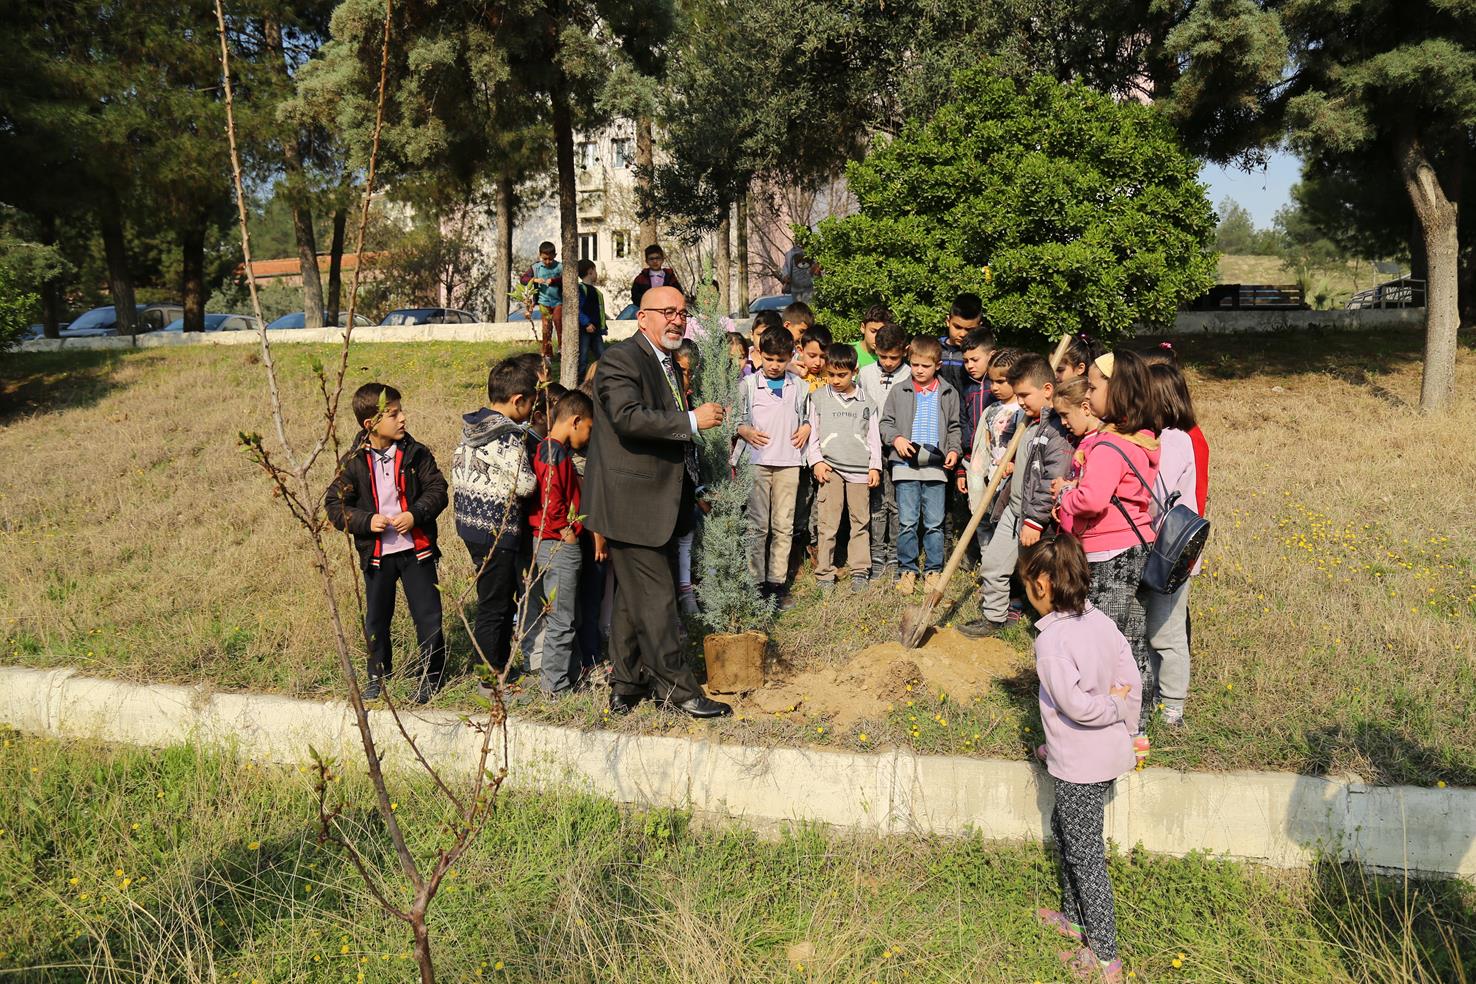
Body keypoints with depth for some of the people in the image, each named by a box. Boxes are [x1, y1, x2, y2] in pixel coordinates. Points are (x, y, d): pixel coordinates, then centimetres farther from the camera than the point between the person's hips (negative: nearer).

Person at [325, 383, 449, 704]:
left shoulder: (415, 453, -3)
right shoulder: (353, 462, -4)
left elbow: (437, 489, -2)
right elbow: (334, 505, -2)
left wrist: (415, 514, -18)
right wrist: (366, 521, -16)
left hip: (416, 548, 0)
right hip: (376, 554, 1)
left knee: (428, 615, 1)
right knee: (376, 619, 13)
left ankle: (432, 676, 17)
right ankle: (378, 675, 31)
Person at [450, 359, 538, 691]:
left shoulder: (471, 427, 7)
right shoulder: (508, 436, -20)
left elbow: (457, 469, 14)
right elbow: (526, 484, -22)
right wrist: (531, 474, -2)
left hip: (471, 524, 9)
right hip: (498, 531, -9)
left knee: (501, 599, 21)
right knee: (493, 607, 1)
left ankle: (501, 666, 34)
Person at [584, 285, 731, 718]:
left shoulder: (667, 363, 18)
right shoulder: (621, 358, -12)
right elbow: (628, 417, -28)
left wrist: (690, 495, 23)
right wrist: (692, 419, -26)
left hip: (659, 504, 10)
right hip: (632, 504, -10)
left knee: (633, 598, 16)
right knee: (655, 597, -5)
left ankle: (626, 684, 25)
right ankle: (676, 686, 4)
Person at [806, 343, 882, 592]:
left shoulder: (866, 400, 9)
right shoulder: (819, 398, 7)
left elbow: (874, 435, 11)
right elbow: (812, 432, 8)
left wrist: (875, 466, 5)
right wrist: (816, 461, -2)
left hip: (860, 469, 1)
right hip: (830, 467, -1)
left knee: (860, 521, 5)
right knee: (828, 523, -3)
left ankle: (860, 571, 15)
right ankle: (824, 574, 3)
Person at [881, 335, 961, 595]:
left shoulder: (948, 393, 9)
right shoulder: (899, 392, 5)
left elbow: (954, 427, 16)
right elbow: (885, 423, 10)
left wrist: (953, 449, 2)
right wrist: (896, 438, -8)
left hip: (936, 465, 1)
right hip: (906, 464, -1)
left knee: (934, 522, 4)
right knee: (907, 522, 1)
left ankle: (933, 570, 15)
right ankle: (908, 570, 13)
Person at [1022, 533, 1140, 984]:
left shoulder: (1052, 637, -25)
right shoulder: (1100, 621, -1)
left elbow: (1074, 704, -31)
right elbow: (1132, 681, 4)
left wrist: (1113, 707, -14)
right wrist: (1124, 726, 15)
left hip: (1080, 766, -9)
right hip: (1110, 754, 9)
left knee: (1085, 853, 6)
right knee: (1065, 830, 26)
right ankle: (1074, 917, 43)